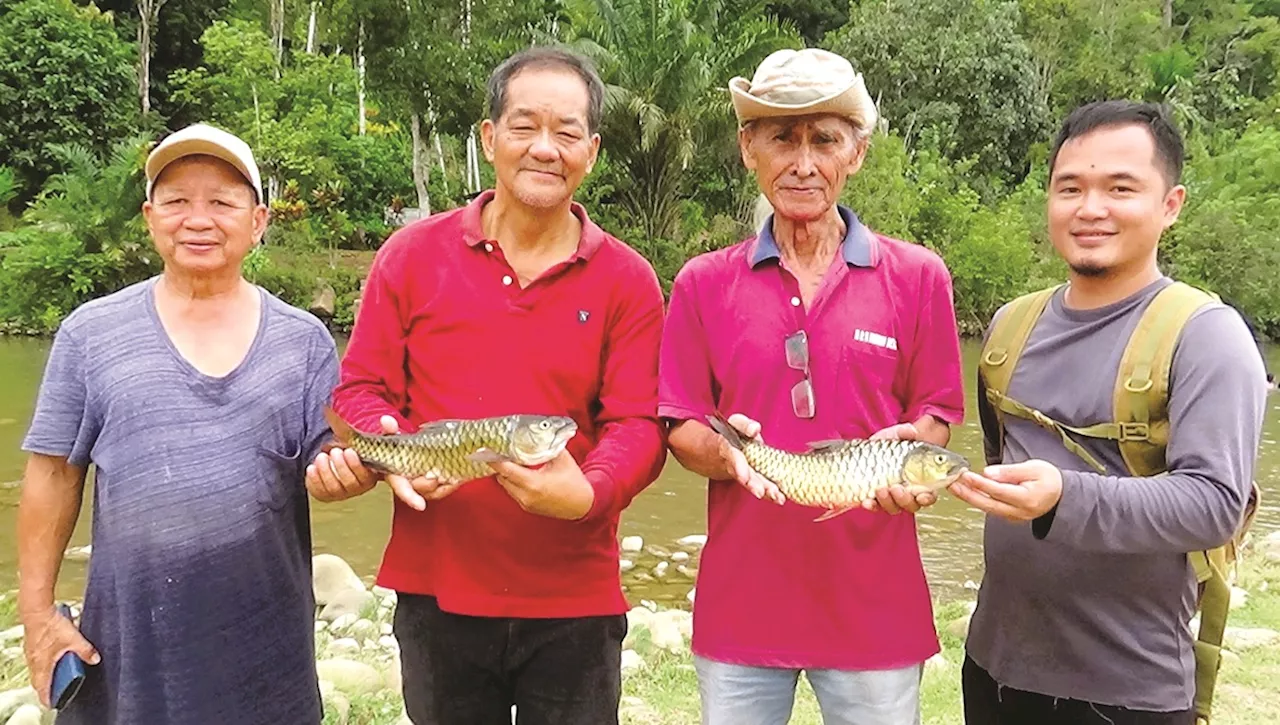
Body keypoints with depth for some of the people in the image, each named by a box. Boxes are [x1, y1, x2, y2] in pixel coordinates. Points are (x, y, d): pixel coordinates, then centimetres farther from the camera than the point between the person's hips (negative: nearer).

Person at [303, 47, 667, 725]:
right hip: (436, 591, 1)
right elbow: (361, 388, 3)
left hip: (573, 600, 0)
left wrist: (587, 493, -26)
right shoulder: (412, 254, 0)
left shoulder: (627, 281, -2)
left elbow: (636, 426, -7)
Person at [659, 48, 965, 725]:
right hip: (741, 600, 1)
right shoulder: (704, 283, 2)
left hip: (871, 602, 0)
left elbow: (936, 414, 5)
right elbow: (682, 430, 4)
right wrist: (723, 451, -18)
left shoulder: (917, 276, 1)